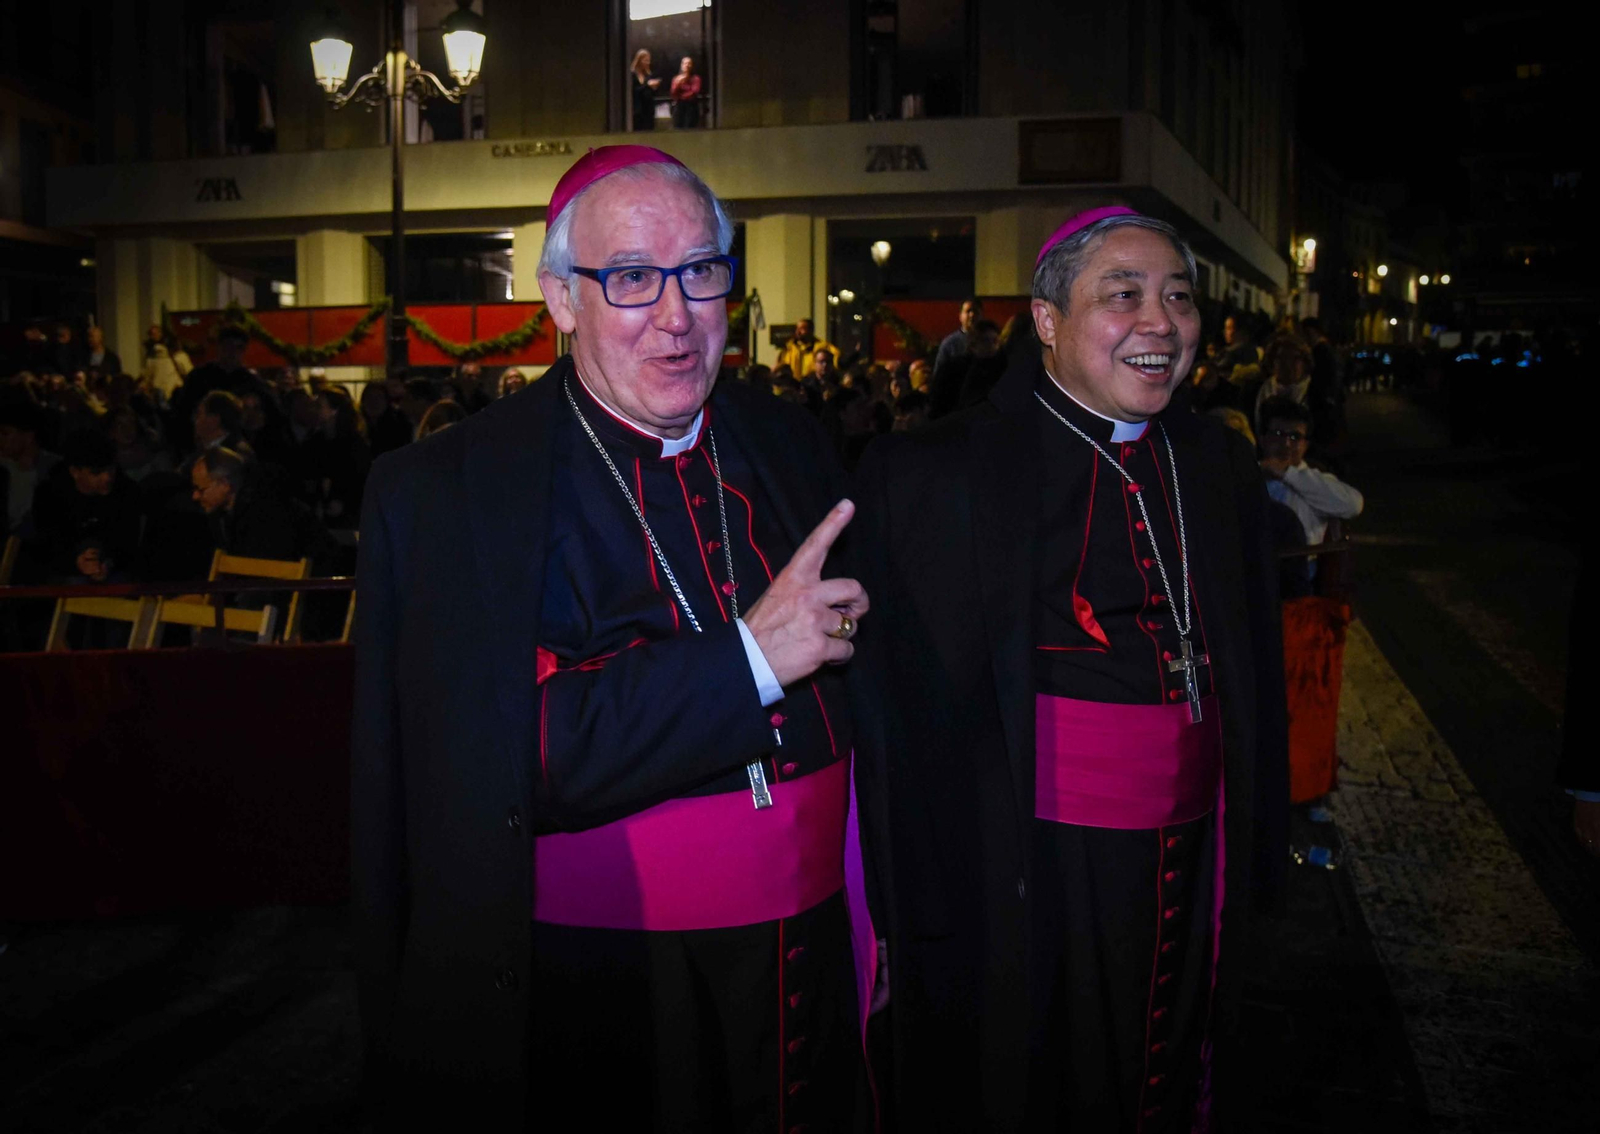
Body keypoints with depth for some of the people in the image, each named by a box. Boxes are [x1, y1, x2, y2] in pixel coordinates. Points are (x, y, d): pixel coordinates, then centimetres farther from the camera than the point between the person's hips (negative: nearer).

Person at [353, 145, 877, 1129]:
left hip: (808, 975, 5)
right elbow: (493, 765, -23)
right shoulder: (442, 493, -13)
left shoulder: (791, 445, 2)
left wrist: (872, 924, 9)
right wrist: (748, 659, -24)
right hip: (596, 1005, -4)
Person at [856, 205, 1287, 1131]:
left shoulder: (1222, 467, 5)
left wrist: (1255, 841, 12)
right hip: (1028, 874, -5)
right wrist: (930, 896, -11)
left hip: (1189, 868, 6)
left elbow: (1257, 667, 13)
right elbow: (914, 713, -12)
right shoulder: (935, 475, -14)